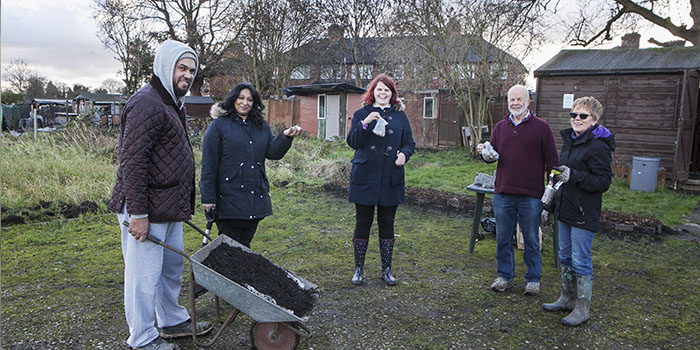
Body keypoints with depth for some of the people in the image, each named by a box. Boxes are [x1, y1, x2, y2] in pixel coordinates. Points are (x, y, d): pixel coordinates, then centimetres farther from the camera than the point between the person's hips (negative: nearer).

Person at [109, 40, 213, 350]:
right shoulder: (146, 103, -16)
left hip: (169, 208, 10)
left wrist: (183, 204, 23)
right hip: (147, 209, -10)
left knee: (172, 266, 20)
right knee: (144, 274, 2)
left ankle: (173, 322, 36)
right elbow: (132, 161, -22)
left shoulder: (173, 103, 17)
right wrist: (138, 213, -23)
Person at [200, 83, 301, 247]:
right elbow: (208, 164, -5)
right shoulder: (219, 125, -1)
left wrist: (285, 137, -15)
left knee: (245, 244, 14)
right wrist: (208, 197, -10)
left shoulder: (262, 126, 15)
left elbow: (273, 152, 4)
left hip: (255, 198, 5)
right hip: (229, 199, -5)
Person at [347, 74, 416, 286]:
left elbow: (409, 143, 11)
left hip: (391, 179, 2)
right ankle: (358, 269, 19)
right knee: (363, 223, 5)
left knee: (387, 225, 9)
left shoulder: (400, 116, 10)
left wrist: (404, 154, -11)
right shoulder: (361, 114, 6)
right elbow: (352, 142, -4)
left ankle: (386, 270, 22)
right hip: (365, 178, -1)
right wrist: (365, 123, -19)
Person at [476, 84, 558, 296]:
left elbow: (552, 161, 1)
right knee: (503, 238, 11)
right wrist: (486, 153, -8)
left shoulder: (541, 127, 0)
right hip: (503, 193, 4)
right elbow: (493, 156, 15)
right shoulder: (500, 127, 11)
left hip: (531, 195, -3)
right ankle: (505, 276, 25)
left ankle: (533, 278, 22)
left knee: (531, 239, 7)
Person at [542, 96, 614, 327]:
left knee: (581, 261, 0)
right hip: (565, 208, 9)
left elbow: (603, 182, -19)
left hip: (584, 213, -9)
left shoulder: (598, 146, -16)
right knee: (565, 256, 17)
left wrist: (573, 176, -30)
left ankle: (583, 308, 14)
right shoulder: (569, 140, 11)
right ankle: (567, 299, 32)